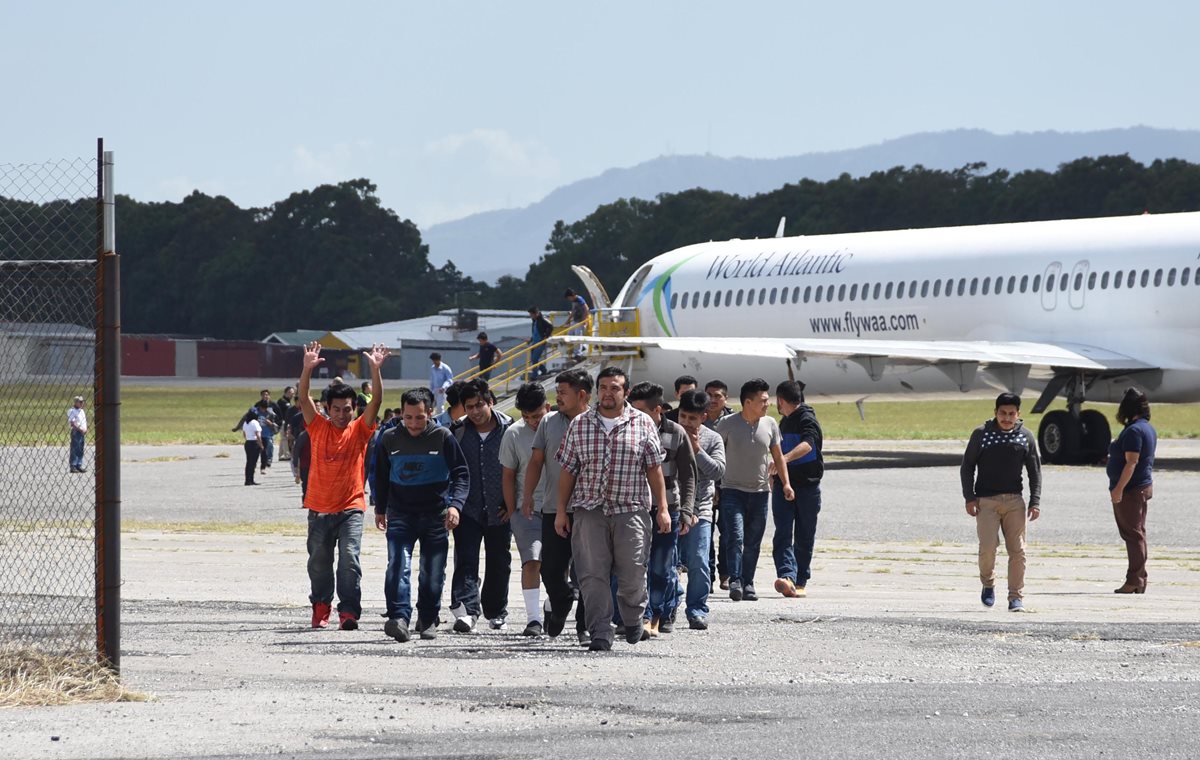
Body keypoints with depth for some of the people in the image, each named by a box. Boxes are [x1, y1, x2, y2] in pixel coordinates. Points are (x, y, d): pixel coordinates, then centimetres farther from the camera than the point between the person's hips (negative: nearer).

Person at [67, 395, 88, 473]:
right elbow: (72, 423, -15)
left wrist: (85, 429, 6)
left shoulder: (82, 411, 19)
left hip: (82, 432, 8)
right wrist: (80, 429, -19)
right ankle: (73, 466, -6)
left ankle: (79, 465, 14)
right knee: (74, 450, -7)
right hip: (76, 432, -8)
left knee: (81, 450, 9)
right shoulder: (72, 411, -7)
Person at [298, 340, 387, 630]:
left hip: (350, 508, -2)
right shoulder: (319, 428, 2)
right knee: (319, 561, 11)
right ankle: (321, 607, 28)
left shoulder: (360, 430, 1)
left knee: (349, 558, -14)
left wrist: (375, 369, -23)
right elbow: (304, 398, -10)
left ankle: (349, 611, -16)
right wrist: (307, 368, -25)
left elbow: (376, 401, -10)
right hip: (319, 508, 2)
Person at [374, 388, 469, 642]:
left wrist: (455, 504, -16)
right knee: (398, 566, -17)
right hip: (400, 514, 0)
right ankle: (399, 618, -25)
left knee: (433, 573, 4)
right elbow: (381, 477, 16)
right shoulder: (389, 439, 2)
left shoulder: (442, 437, -4)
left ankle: (428, 619, 20)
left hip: (436, 515, 0)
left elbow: (461, 474, -2)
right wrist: (380, 509, 19)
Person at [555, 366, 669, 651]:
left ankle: (633, 618, 28)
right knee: (592, 574, -7)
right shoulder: (579, 425, 9)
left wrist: (662, 508, 2)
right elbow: (568, 470, 11)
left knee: (632, 573, 0)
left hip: (631, 510, -1)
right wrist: (561, 510, 7)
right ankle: (600, 633, -5)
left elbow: (654, 469, 7)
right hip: (589, 510, 1)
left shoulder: (643, 424, 6)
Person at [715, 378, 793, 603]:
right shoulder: (727, 424, -6)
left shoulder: (770, 424, 5)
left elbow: (777, 456, 15)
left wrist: (786, 483, 7)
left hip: (760, 492, 4)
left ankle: (748, 583, 14)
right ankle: (735, 581, -16)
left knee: (753, 542, 6)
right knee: (735, 536, -16)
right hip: (733, 490, -4)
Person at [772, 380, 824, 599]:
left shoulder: (807, 420, -10)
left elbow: (807, 445, -29)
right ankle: (787, 576, -24)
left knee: (804, 537, 3)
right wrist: (774, 477, 40)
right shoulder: (784, 423, 17)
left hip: (807, 486, -6)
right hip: (783, 485, 6)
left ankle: (800, 582, 12)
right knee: (783, 533, -11)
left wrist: (784, 459, -45)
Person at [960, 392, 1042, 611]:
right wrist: (969, 498, -3)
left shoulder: (1026, 436, 6)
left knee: (1017, 550, -3)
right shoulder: (981, 434, 1)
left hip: (1014, 501, 2)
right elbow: (967, 466, 5)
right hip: (986, 501, -2)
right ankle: (988, 584, 13)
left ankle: (1016, 596, 5)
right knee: (988, 546, -13)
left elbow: (1035, 471, 10)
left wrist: (1035, 502, 1)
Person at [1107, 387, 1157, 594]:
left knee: (1133, 534, -8)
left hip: (1130, 490, -10)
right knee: (1137, 534, 13)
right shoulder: (1148, 428, 13)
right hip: (1144, 487, 10)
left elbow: (1131, 462, -24)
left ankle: (1134, 581, -9)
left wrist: (1119, 488, -24)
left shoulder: (1133, 431, -18)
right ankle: (1139, 581, 16)